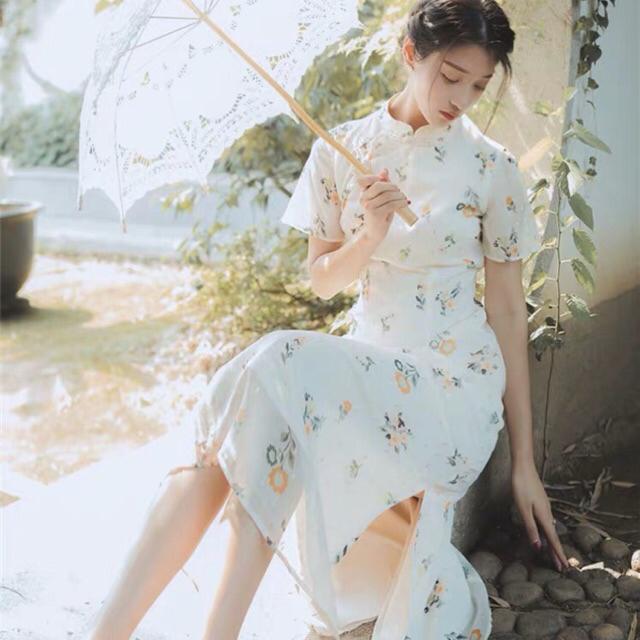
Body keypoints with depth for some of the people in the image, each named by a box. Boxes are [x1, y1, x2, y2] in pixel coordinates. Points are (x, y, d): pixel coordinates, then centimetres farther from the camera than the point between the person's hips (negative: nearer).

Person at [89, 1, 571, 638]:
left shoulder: (492, 167, -2)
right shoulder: (341, 149, 5)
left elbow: (508, 310, 1)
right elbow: (322, 280, 10)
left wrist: (523, 460, 1)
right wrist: (371, 234, -13)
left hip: (453, 387, -3)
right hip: (366, 366, 3)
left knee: (278, 371, -31)